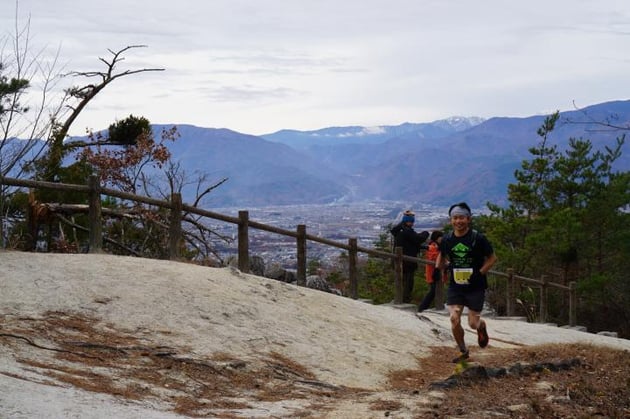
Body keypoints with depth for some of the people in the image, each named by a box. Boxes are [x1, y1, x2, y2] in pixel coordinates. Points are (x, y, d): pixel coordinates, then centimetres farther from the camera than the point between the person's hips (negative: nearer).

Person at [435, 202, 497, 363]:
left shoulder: (478, 238, -11)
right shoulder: (447, 239, -1)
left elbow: (492, 258, -2)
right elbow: (442, 255, 19)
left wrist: (480, 273, -13)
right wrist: (441, 266, -2)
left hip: (475, 287, -2)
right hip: (455, 286, 3)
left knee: (473, 323, 2)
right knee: (454, 320, -10)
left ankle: (482, 327, 41)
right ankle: (463, 351, 13)